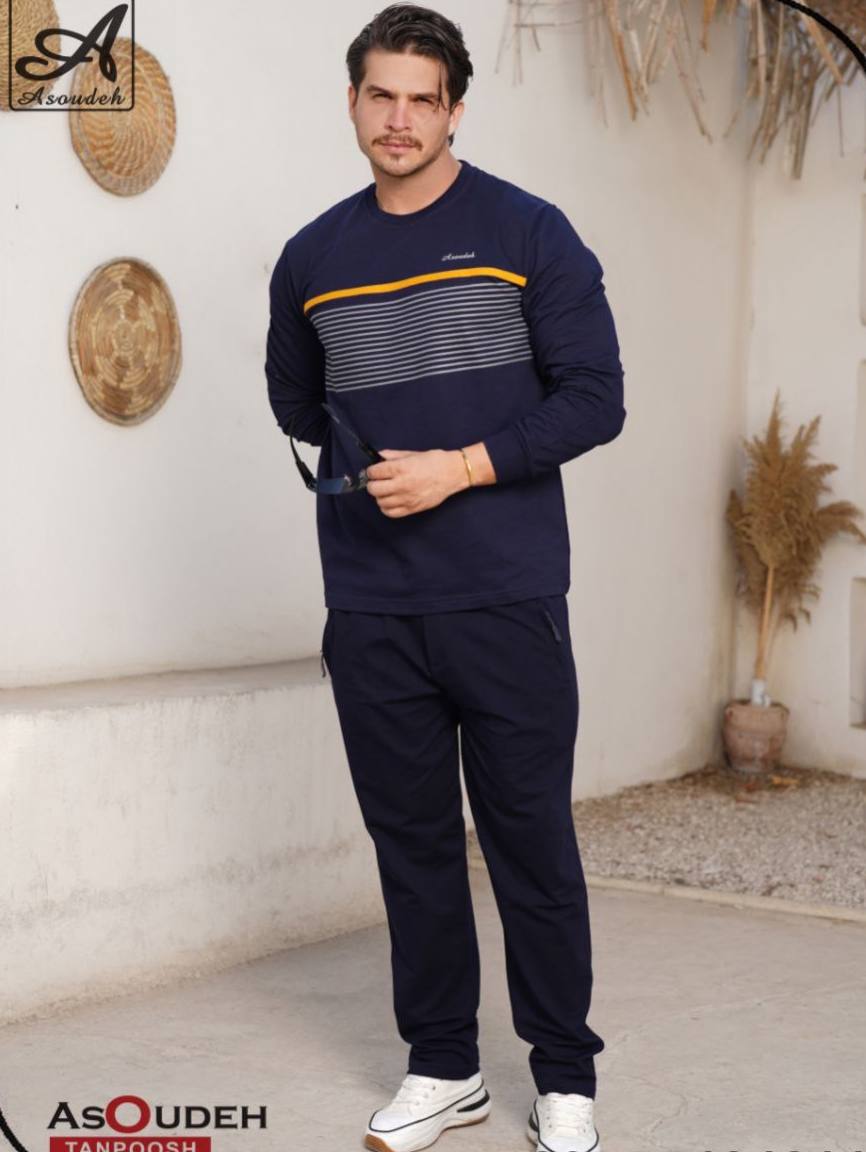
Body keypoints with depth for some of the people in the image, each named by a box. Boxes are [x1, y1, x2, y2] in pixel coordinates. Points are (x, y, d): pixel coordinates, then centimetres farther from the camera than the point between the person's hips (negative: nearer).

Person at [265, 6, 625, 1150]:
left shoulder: (528, 233, -1)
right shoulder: (312, 259, 10)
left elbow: (594, 398, -5)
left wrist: (460, 467, -14)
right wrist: (375, 468, 11)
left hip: (506, 602, -3)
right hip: (369, 613, 4)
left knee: (532, 844, 2)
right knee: (412, 841, 10)